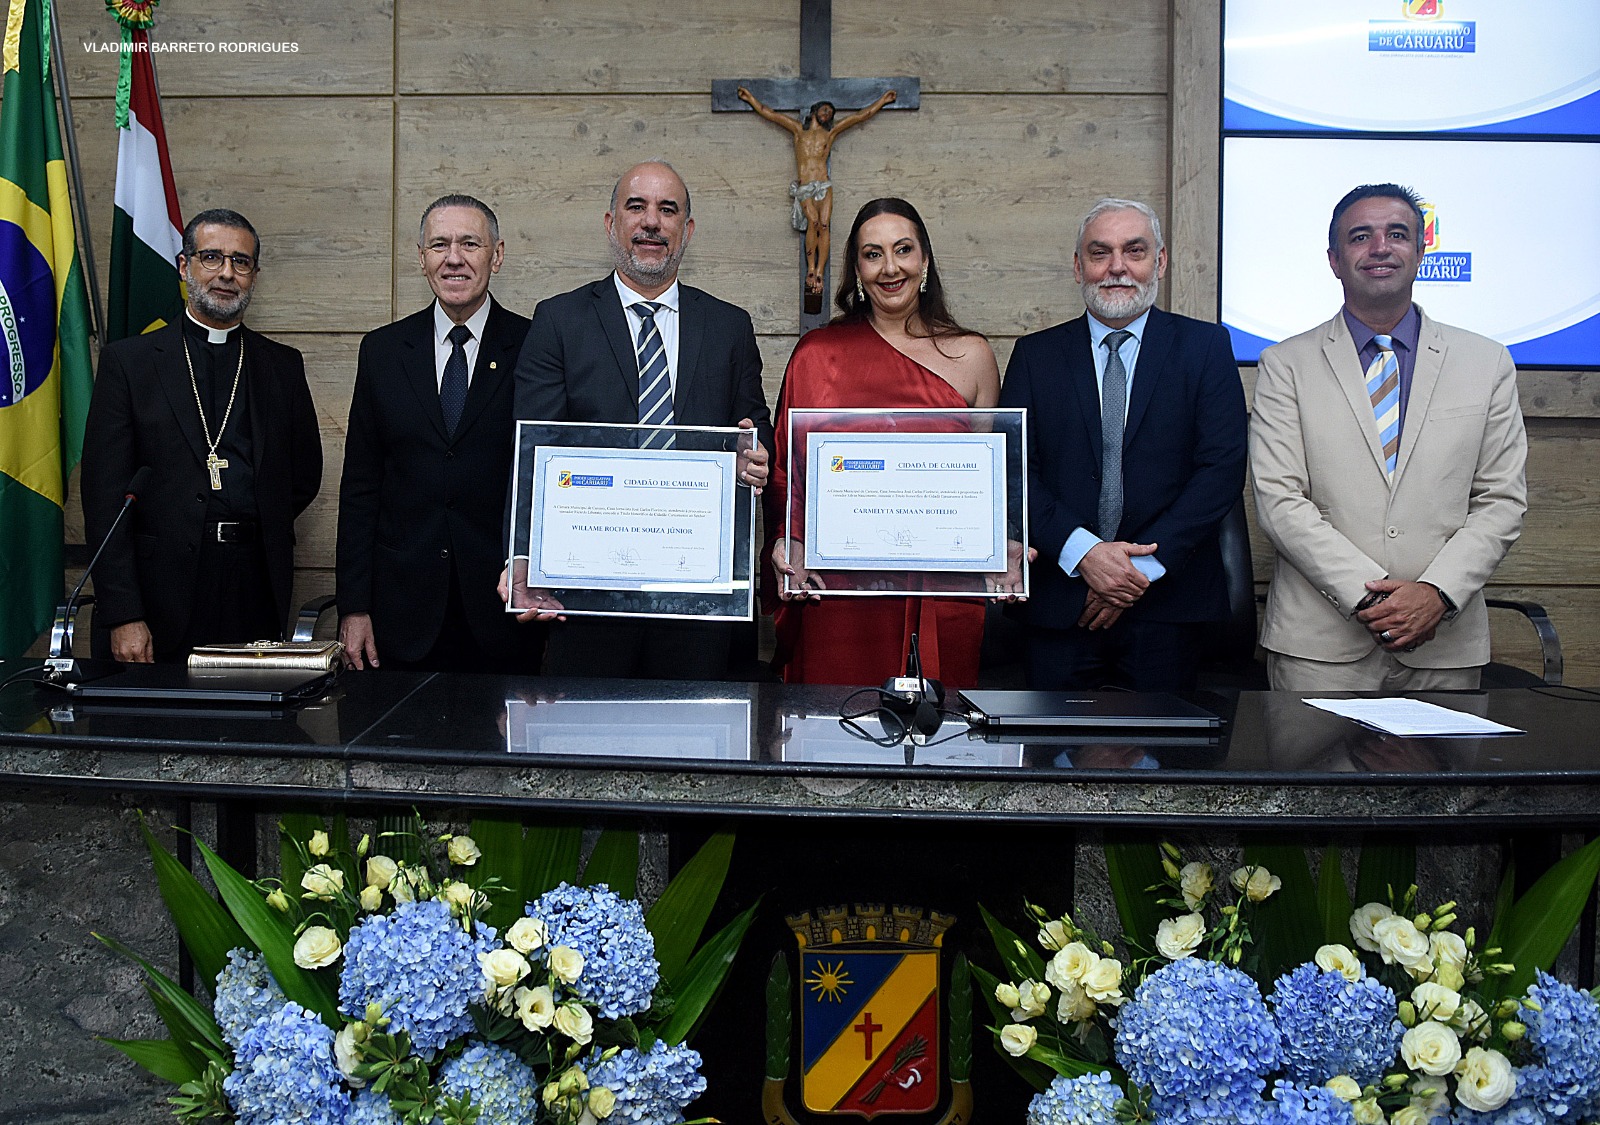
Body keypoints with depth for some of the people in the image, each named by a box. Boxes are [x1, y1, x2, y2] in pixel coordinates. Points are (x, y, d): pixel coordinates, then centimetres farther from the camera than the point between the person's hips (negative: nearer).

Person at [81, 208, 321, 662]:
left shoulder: (283, 365, 12)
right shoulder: (128, 360, 4)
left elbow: (306, 474, 18)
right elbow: (105, 494, -2)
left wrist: (254, 535, 3)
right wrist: (123, 615, -9)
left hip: (256, 591, 2)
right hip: (162, 593, -2)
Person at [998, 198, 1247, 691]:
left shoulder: (1205, 347, 6)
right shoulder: (1034, 355, 9)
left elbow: (1223, 466, -3)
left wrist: (1146, 567, -12)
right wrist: (1083, 551, -14)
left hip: (1166, 602, 0)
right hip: (1061, 607, 1)